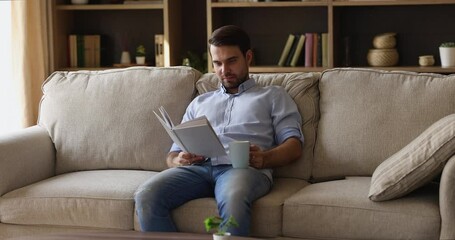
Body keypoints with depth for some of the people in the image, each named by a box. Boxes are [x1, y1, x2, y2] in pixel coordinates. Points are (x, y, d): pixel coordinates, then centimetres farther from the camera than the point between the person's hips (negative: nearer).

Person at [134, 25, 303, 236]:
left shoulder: (273, 96, 24)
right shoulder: (199, 103, 33)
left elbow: (294, 145, 9)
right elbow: (172, 155, 26)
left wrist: (264, 159, -14)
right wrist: (180, 160, -1)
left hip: (243, 167, -3)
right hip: (198, 168, 3)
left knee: (233, 200, -42)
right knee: (146, 196, -30)